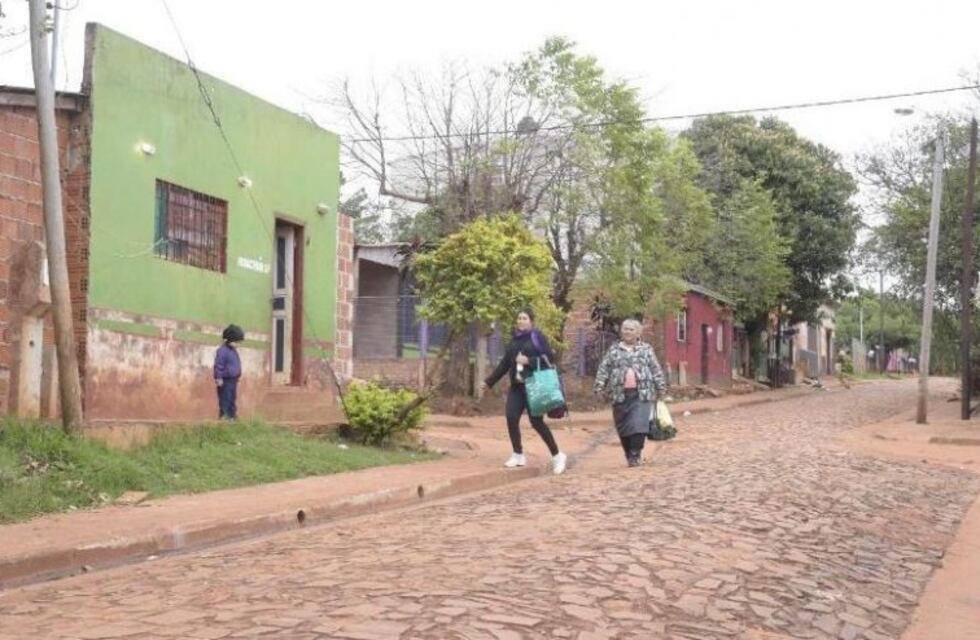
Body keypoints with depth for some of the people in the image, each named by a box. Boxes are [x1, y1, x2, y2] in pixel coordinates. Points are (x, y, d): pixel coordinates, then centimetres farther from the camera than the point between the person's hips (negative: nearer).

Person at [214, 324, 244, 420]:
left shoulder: (233, 350, 16)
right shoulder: (222, 350, -14)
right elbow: (218, 365, -16)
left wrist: (237, 376, 24)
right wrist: (219, 378, -18)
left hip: (233, 380, 9)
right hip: (225, 381, -9)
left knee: (233, 401, 13)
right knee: (225, 401, -7)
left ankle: (232, 417, 19)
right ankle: (224, 418, -5)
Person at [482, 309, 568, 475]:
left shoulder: (537, 337, -4)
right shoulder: (514, 339, 13)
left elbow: (550, 358, -11)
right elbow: (505, 363, 19)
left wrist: (529, 361, -20)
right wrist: (489, 381, 20)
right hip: (516, 386, 6)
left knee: (537, 422, -6)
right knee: (511, 417, -7)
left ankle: (557, 456, 7)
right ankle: (518, 455, 8)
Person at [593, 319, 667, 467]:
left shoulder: (646, 349, 9)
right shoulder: (614, 350, 10)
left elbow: (656, 370, 9)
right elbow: (604, 369, 6)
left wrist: (660, 388, 4)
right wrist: (599, 387, -3)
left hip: (641, 394, -2)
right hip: (621, 394, 2)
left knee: (639, 425, -15)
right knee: (624, 428, 5)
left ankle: (635, 455, -7)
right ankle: (629, 456, 18)